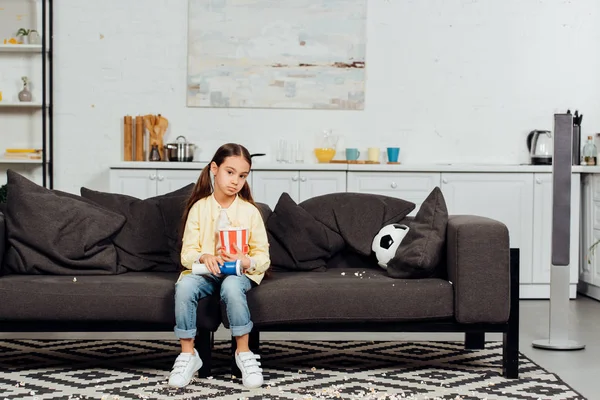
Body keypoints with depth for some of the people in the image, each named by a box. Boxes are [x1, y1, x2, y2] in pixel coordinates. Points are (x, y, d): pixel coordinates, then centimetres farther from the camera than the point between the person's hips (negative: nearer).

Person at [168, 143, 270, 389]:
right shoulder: (199, 208, 0)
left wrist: (247, 261, -24)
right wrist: (203, 257, -26)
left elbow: (263, 257, -1)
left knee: (231, 287, -37)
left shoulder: (250, 211, -1)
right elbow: (186, 253, -3)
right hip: (205, 271, 1)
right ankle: (188, 354, -19)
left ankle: (244, 353, -21)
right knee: (184, 286, -32)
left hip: (239, 273, -1)